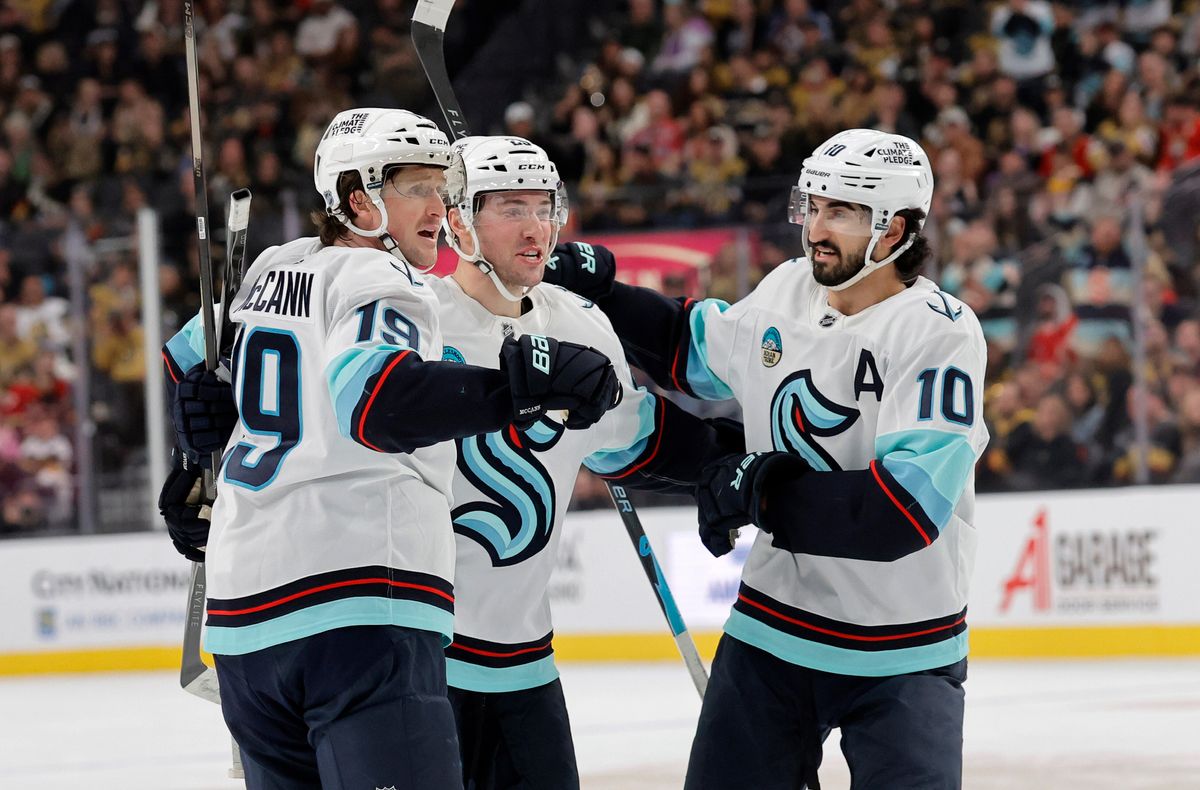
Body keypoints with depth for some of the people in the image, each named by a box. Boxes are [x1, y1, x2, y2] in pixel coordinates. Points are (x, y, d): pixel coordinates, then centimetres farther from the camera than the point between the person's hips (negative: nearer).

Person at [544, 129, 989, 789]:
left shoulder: (941, 332, -18)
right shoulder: (787, 294, 2)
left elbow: (909, 506, -28)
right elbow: (695, 349, 25)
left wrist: (763, 489, -24)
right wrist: (594, 292, 14)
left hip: (900, 655, -5)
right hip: (772, 630, 6)